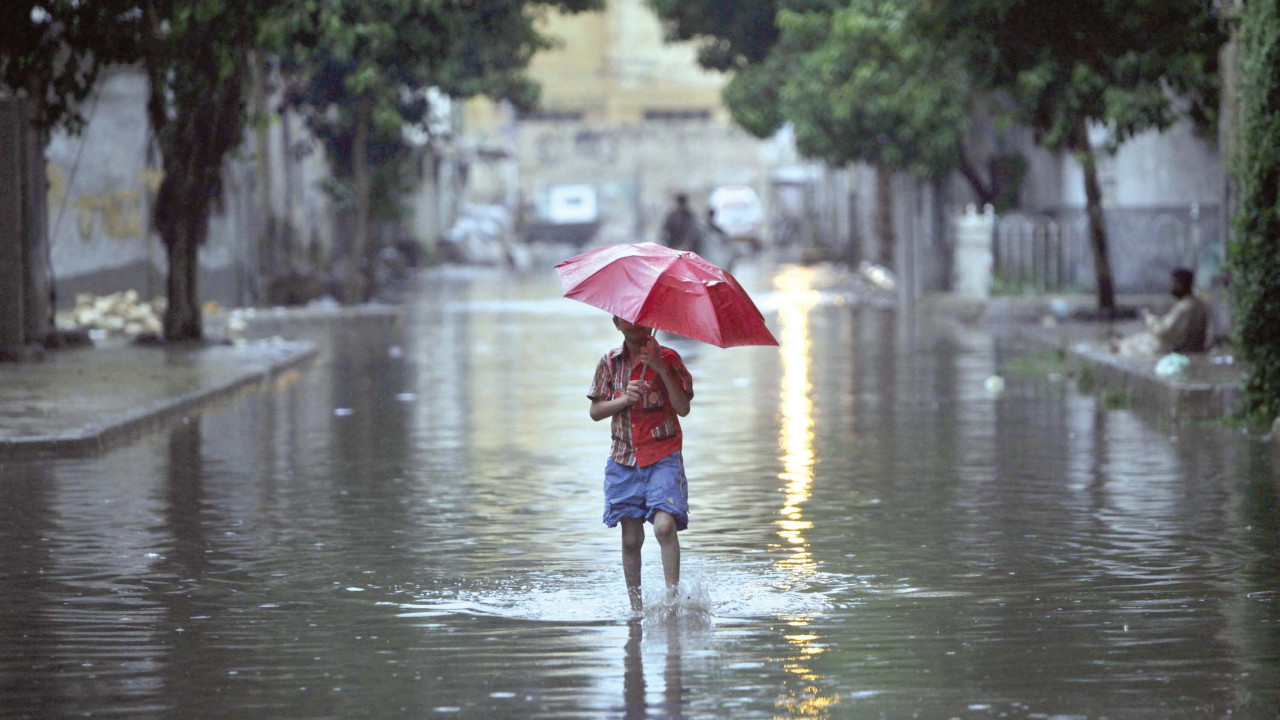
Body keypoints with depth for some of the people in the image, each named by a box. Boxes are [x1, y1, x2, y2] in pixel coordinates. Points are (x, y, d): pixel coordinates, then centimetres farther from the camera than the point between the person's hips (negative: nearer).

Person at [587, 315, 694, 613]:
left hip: (663, 456, -3)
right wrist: (623, 400, -11)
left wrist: (662, 370, -19)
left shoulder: (667, 358, -1)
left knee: (664, 525, -22)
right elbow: (595, 411, 7)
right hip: (624, 457, 3)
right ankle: (636, 606, 14)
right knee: (631, 539, 4)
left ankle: (673, 593, -16)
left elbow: (683, 408, -9)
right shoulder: (610, 362, 7)